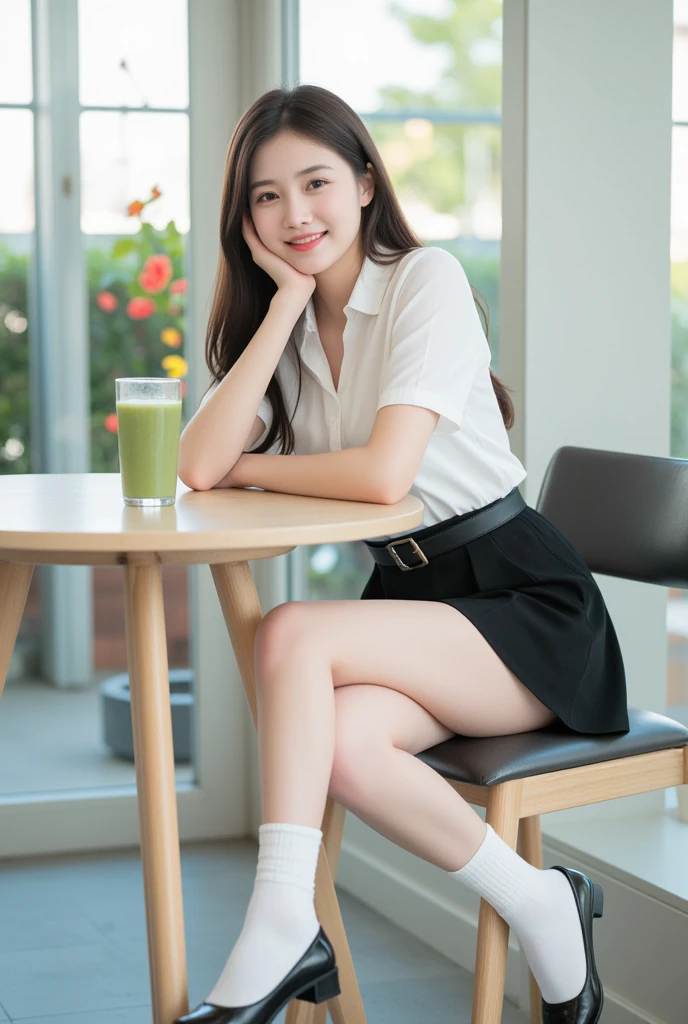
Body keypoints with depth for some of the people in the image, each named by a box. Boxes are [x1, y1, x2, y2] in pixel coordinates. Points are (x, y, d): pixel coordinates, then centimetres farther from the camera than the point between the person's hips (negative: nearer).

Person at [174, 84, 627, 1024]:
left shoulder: (426, 279, -8)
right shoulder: (276, 322, 10)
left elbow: (384, 473, -21)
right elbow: (199, 467, -9)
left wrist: (252, 469, -6)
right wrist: (287, 301, -9)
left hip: (524, 602, -5)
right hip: (405, 597, 5)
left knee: (291, 633, -28)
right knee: (337, 742, -28)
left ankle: (280, 931, -19)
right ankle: (536, 904, -8)